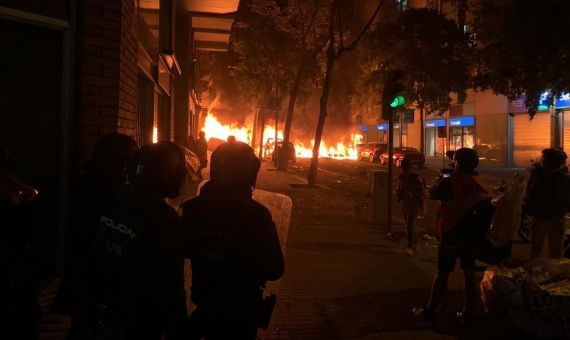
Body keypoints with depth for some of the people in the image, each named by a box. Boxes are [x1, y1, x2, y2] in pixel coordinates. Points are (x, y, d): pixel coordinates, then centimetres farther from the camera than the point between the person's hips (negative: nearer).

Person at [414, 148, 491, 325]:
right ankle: (467, 312, 20)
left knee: (442, 273, 3)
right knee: (468, 273, 12)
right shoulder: (478, 185, 1)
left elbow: (433, 194, -2)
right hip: (471, 236, 5)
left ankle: (430, 310, 12)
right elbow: (485, 207, 10)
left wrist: (441, 180, 11)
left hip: (451, 235, -5)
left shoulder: (449, 182, -16)